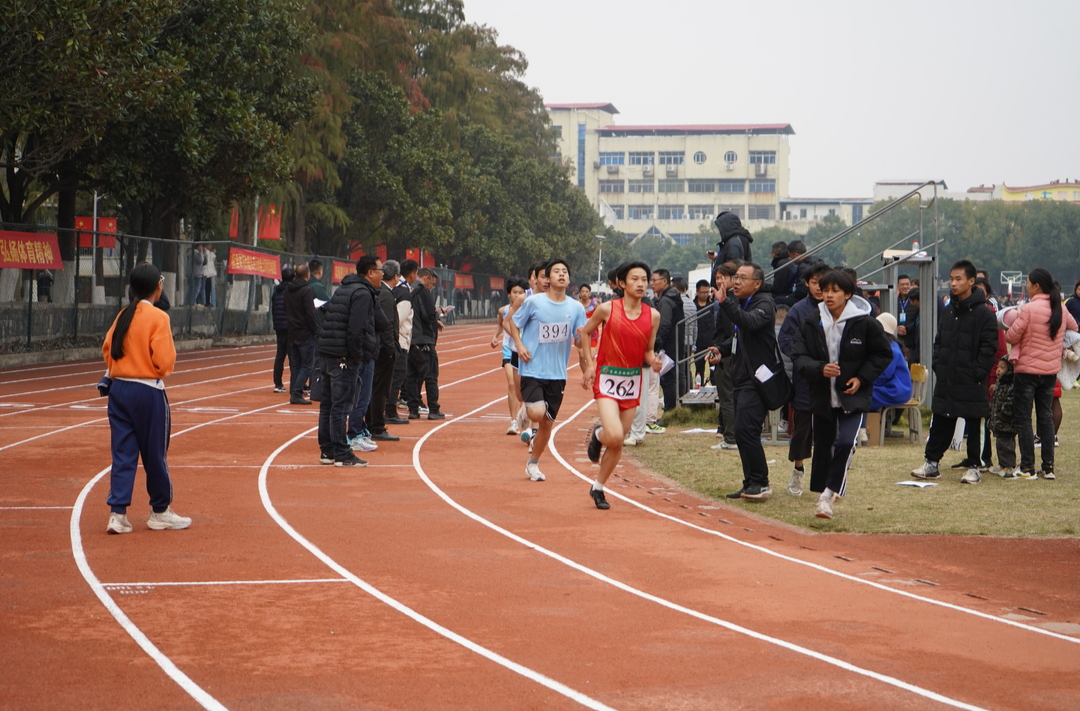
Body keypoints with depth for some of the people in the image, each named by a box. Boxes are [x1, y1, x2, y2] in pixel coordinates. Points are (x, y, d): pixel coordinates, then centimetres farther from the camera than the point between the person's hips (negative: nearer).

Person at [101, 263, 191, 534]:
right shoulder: (158, 317, -11)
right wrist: (164, 370, 6)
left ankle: (117, 514, 1)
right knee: (155, 453, 7)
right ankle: (160, 512, 18)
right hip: (148, 392, -6)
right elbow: (164, 361, -15)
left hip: (118, 389, 6)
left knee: (122, 453, 7)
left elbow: (107, 349, 7)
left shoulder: (123, 315, 7)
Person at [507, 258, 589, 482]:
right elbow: (514, 322, 7)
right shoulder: (533, 302, -6)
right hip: (532, 370, -3)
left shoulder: (576, 308, 2)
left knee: (547, 423, 8)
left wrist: (586, 371, 2)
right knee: (537, 413, -23)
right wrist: (519, 345, -9)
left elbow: (581, 341, 8)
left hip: (557, 374, 3)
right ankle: (525, 406, 14)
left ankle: (533, 464, 26)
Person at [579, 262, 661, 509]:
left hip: (632, 381, 4)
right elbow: (584, 332, 6)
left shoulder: (653, 316, 0)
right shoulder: (607, 309, -9)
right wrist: (589, 364, -3)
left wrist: (653, 362, -13)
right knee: (614, 436, -22)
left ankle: (598, 487, 27)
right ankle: (597, 435, 15)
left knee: (618, 443, 8)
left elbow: (648, 351, 10)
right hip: (607, 378, -4)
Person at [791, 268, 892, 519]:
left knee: (845, 442, -21)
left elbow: (883, 354, 3)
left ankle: (829, 494, -12)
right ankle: (822, 493, 27)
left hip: (853, 396, -3)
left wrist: (862, 378, -8)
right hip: (822, 395, 3)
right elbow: (798, 356, -1)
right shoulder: (811, 324, -1)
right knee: (822, 447, 10)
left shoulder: (865, 323, -8)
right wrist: (819, 369, -20)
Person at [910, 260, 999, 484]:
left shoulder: (983, 313, -9)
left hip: (971, 382, -6)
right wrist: (938, 364, 6)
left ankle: (974, 467, 11)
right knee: (940, 424, 10)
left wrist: (978, 372, -16)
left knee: (974, 426, 4)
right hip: (946, 380, 6)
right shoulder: (948, 310, 11)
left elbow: (989, 347, -11)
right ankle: (932, 463, 16)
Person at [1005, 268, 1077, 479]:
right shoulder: (1061, 309, 3)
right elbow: (1073, 327, 21)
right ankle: (1048, 467, 12)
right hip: (1051, 370, 6)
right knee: (1046, 417, 13)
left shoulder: (1029, 309, -17)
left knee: (1023, 418, 2)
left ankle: (1028, 468, 0)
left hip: (1027, 370, -6)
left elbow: (1012, 337, -13)